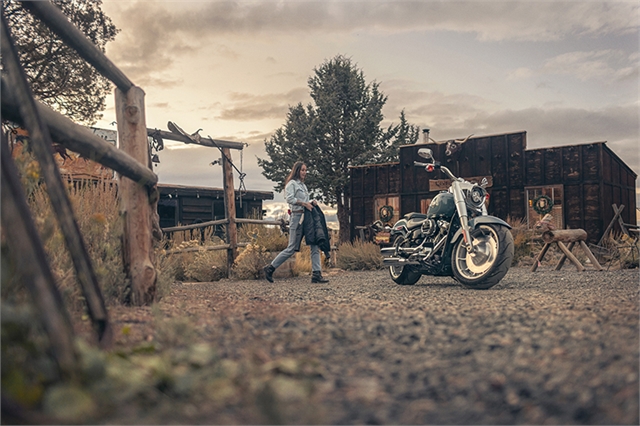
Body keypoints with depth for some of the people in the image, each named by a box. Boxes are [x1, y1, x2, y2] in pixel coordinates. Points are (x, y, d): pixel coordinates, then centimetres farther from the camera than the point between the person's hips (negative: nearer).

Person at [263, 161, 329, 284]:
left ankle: (316, 274, 0)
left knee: (315, 246, -1)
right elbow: (290, 199, -18)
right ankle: (270, 268, 9)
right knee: (292, 248, -4)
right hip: (297, 217, -8)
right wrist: (304, 204, -19)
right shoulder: (292, 183, -4)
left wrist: (312, 202, 5)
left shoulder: (303, 185, 22)